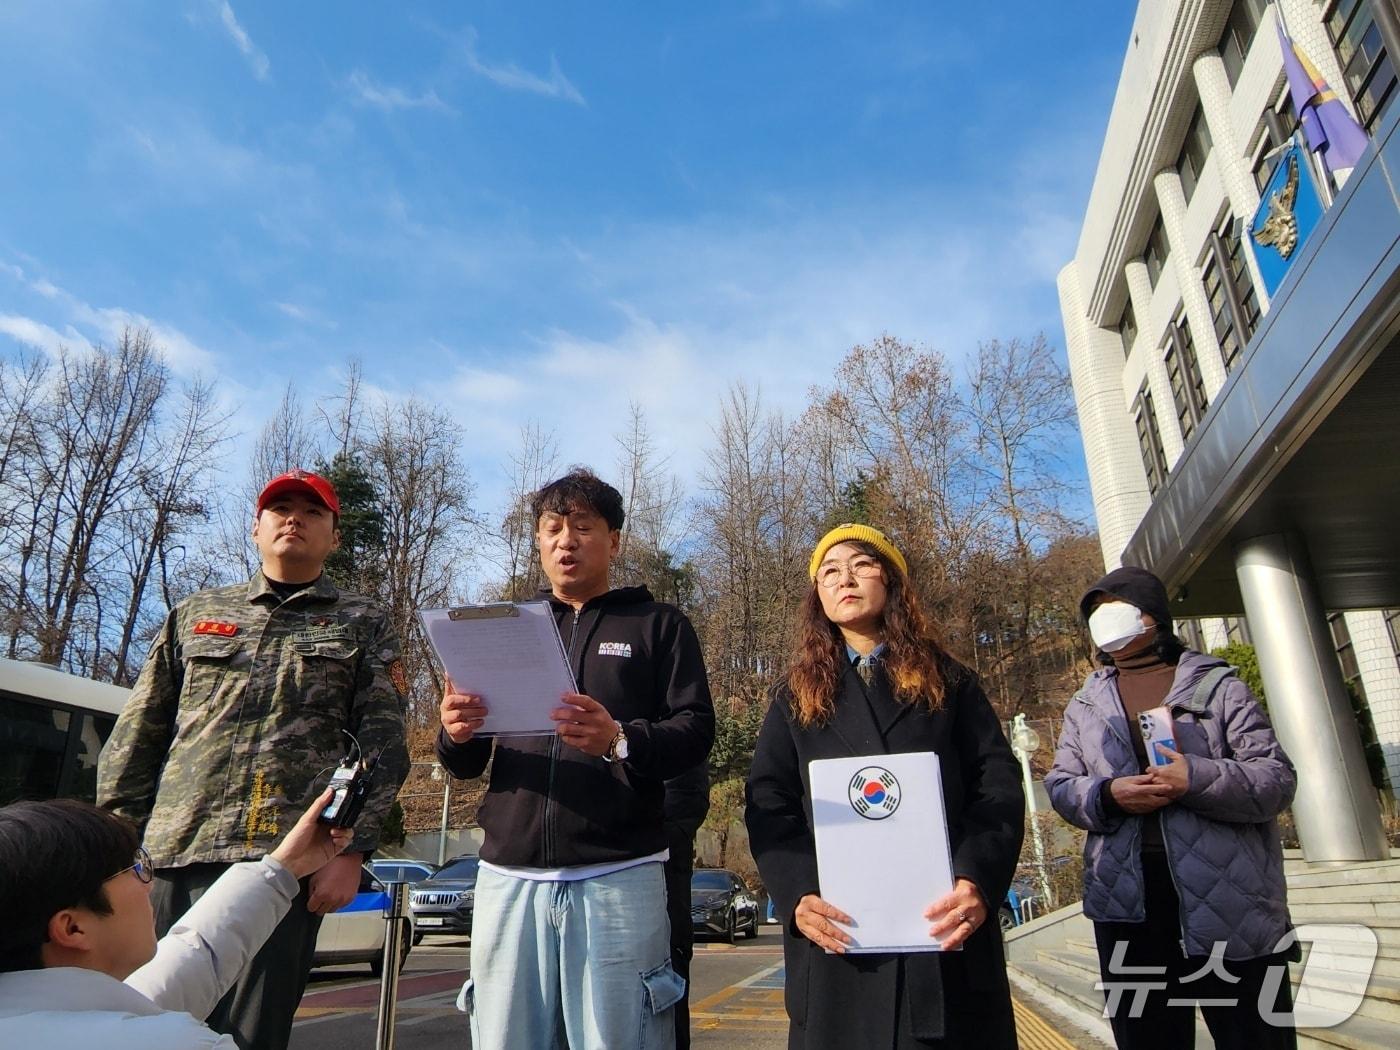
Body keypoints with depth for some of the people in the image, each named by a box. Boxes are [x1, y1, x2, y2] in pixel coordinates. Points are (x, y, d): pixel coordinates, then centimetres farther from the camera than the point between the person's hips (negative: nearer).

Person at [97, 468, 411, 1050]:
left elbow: (382, 747, 2)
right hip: (168, 861, 3)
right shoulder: (195, 614, 17)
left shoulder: (362, 624, 9)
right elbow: (135, 738, 16)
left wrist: (351, 851, -6)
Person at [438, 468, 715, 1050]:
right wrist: (457, 735, -10)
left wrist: (620, 741, -23)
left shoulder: (659, 625, 8)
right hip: (510, 877, 3)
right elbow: (464, 763, 15)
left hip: (618, 876, -3)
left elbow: (695, 730, -3)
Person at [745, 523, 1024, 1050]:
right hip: (838, 932, 0)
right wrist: (798, 896, -14)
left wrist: (979, 880, -16)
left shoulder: (948, 681, 11)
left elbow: (999, 788, 1)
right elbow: (769, 807, 3)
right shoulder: (795, 696, 12)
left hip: (948, 928, 0)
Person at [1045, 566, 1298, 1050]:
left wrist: (1198, 779, -21)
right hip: (1128, 900, 3)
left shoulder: (1216, 685, 2)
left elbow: (1278, 778, -4)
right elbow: (1059, 784, 8)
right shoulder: (1085, 705, 12)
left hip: (1228, 895, -3)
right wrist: (1106, 795, -13)